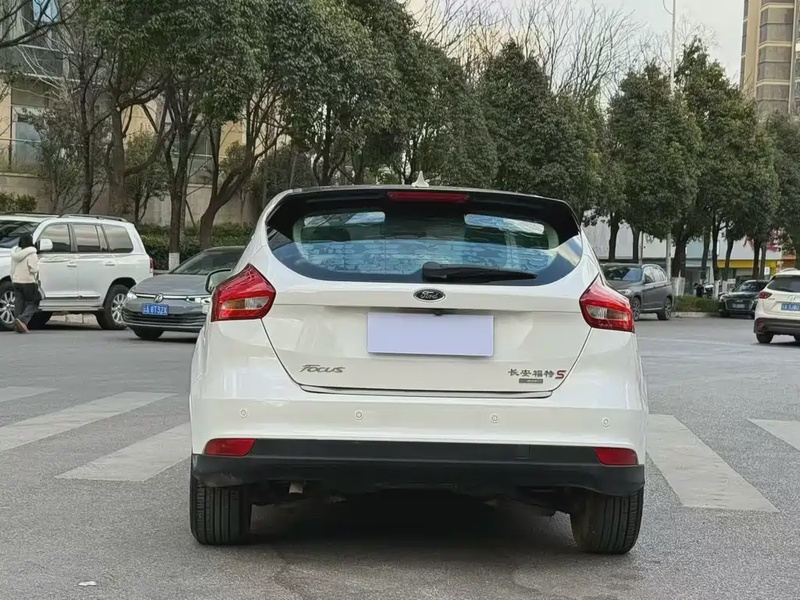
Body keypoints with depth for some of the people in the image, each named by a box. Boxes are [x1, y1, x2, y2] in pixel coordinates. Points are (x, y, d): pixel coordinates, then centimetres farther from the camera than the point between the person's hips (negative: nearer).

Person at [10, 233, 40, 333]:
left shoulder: (15, 253, 10)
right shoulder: (31, 254, -12)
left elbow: (12, 270, 13)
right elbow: (33, 269, -18)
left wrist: (13, 280, 21)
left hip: (16, 282, 6)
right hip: (28, 282, -6)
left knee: (19, 304, 9)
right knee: (32, 303, 2)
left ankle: (19, 325, 6)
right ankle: (22, 320, -19)